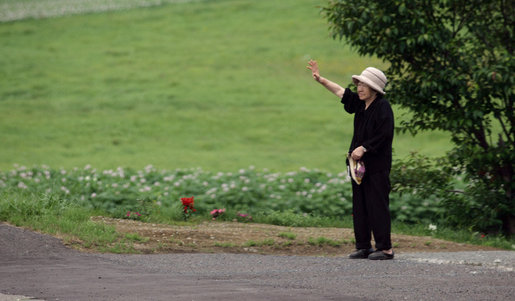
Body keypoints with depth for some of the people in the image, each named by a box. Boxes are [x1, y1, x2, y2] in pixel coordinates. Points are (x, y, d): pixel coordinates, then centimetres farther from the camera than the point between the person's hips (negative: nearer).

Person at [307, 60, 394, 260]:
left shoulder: (383, 108, -12)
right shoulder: (360, 104, 13)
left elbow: (383, 136, -18)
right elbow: (340, 92, 23)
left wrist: (363, 148, -19)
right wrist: (320, 79, 22)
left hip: (377, 166, -9)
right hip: (359, 164, 9)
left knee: (377, 205, -8)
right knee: (359, 206, 10)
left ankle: (385, 248, -4)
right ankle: (363, 246, 16)